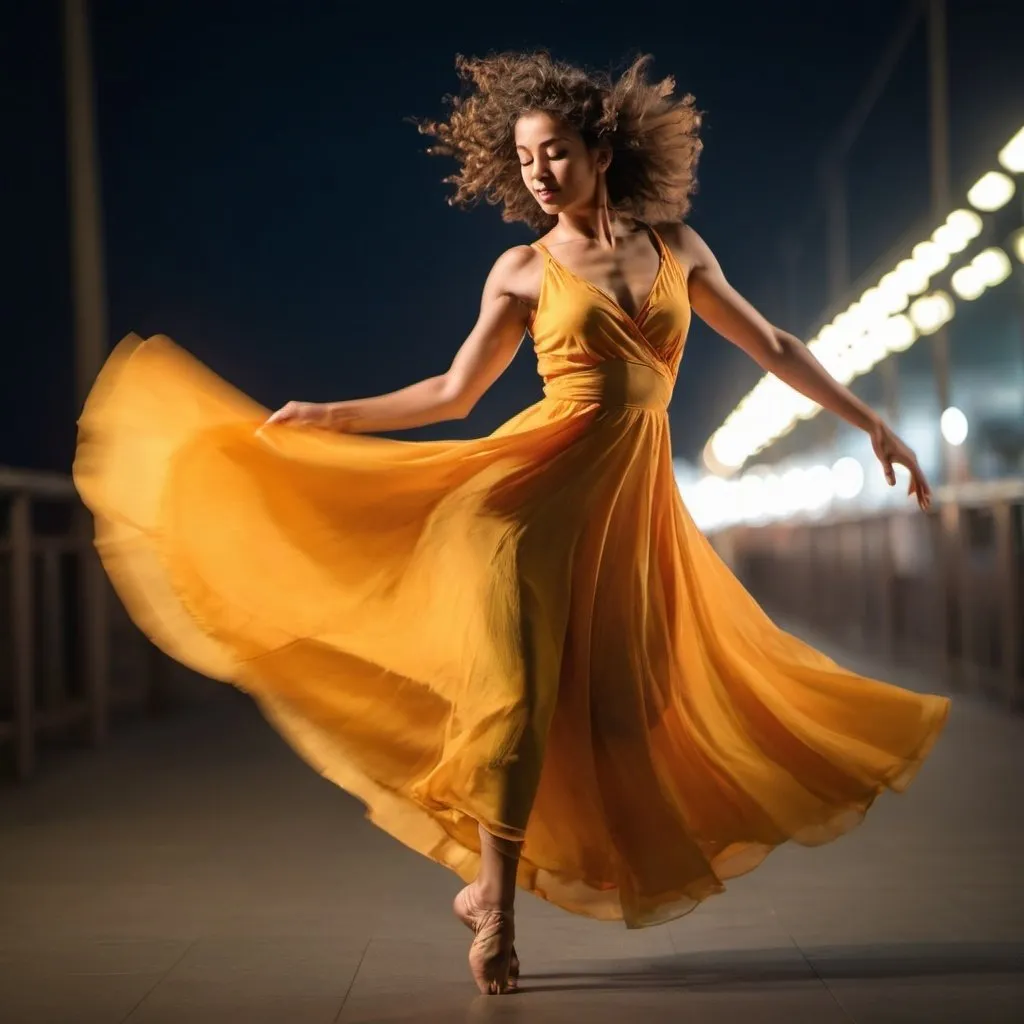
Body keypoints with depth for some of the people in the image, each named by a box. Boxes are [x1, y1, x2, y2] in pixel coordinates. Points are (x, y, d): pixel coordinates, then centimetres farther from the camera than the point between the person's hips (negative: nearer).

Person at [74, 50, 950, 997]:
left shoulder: (676, 245, 11)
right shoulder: (523, 271, 6)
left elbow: (770, 346, 16)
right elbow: (452, 394, 8)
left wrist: (873, 424, 15)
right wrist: (331, 417, 1)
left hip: (635, 499, 4)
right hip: (538, 482, -3)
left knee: (630, 702, 3)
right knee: (516, 687, -12)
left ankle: (491, 883, 17)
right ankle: (497, 903, 1)